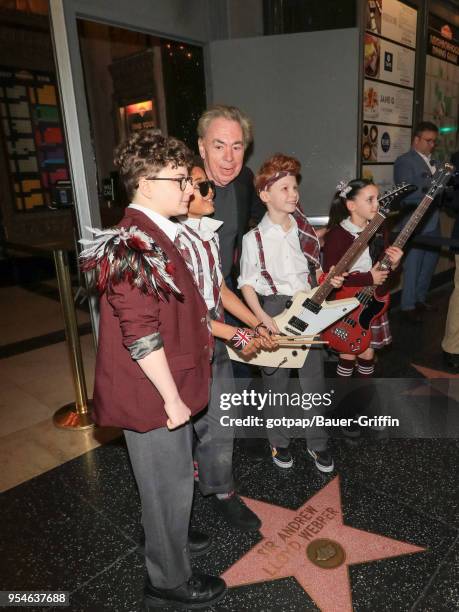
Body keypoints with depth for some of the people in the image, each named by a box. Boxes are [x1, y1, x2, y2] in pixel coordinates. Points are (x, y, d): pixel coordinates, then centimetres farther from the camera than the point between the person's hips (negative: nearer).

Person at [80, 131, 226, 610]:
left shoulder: (153, 236, 9)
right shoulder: (135, 245, -24)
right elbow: (140, 334, -27)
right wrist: (172, 397, -19)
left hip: (164, 386, 10)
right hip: (153, 394, -9)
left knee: (169, 479, 27)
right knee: (170, 485, 10)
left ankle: (167, 539, 51)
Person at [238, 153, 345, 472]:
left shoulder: (306, 232, 4)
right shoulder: (254, 238, -9)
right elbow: (247, 284, -6)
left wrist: (331, 280, -2)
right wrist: (264, 320, -15)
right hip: (274, 312, -3)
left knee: (314, 379, 10)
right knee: (276, 382, 9)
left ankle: (318, 443, 29)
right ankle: (279, 442, 30)